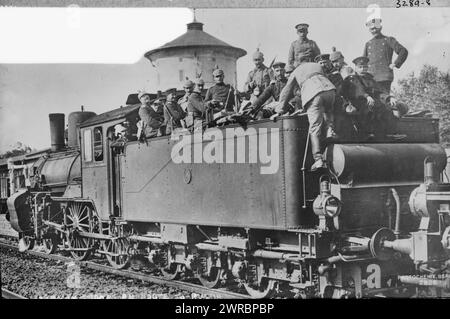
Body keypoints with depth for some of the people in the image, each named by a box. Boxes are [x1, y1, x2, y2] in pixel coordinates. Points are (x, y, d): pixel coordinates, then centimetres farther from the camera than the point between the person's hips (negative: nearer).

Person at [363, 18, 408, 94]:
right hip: (371, 77, 4)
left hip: (385, 77, -4)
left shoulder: (388, 40, 10)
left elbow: (403, 51, 2)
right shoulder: (368, 44, 22)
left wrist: (395, 64, -6)